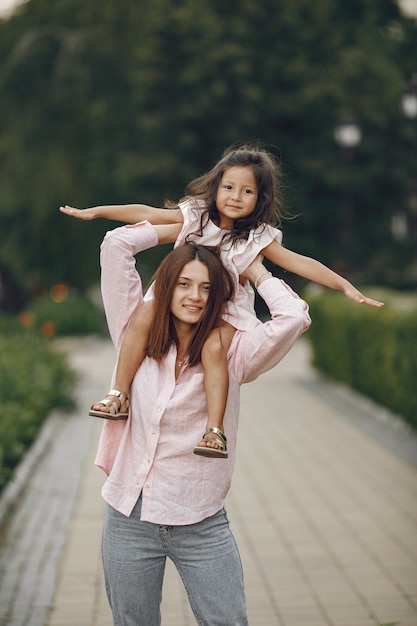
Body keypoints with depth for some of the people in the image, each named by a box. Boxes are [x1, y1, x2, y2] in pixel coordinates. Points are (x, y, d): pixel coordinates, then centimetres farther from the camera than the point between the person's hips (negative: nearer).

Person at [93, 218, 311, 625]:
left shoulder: (232, 354, -2)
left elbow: (294, 317, -17)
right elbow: (115, 245, 1)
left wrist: (255, 271, -1)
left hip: (202, 525, -1)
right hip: (129, 519, 2)